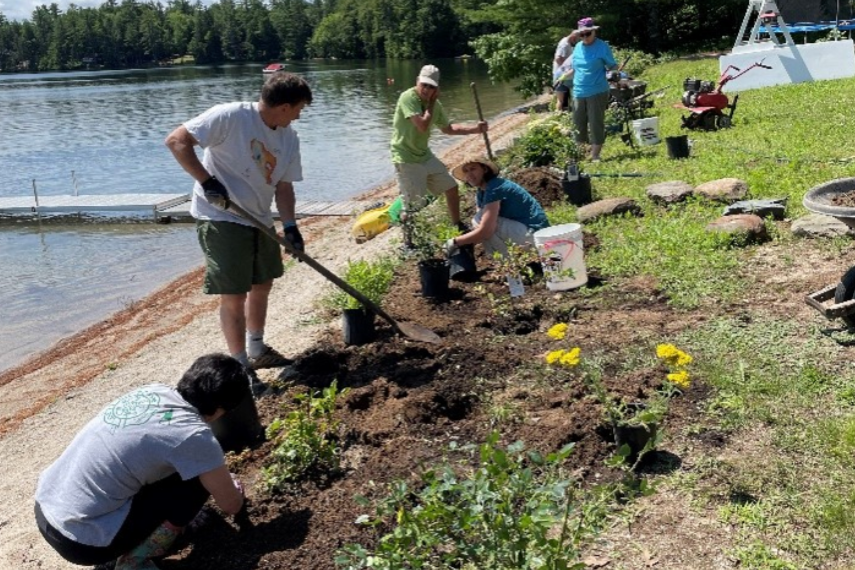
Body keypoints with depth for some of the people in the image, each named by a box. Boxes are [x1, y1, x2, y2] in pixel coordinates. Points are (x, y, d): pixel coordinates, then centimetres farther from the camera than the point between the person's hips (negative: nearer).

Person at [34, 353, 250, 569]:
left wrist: (219, 477, 37)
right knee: (197, 481, -3)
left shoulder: (153, 391, 4)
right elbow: (232, 505, 0)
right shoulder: (194, 435, -17)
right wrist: (232, 486, 22)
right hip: (80, 541, -8)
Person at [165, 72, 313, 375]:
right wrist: (206, 181, -25)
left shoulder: (289, 138, 2)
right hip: (221, 219, -8)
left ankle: (257, 350, 38)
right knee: (234, 295, -5)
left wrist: (290, 226, -8)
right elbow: (176, 140, -19)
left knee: (262, 284, 18)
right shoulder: (229, 116, -19)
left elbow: (284, 186, 5)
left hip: (259, 220, 8)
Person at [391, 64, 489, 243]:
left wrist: (475, 128, 7)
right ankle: (407, 240, 13)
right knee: (414, 204, -9)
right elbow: (423, 126, -30)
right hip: (406, 158, -8)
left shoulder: (435, 104, 3)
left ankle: (457, 226, 34)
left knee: (451, 187, 15)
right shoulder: (408, 97, -21)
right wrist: (431, 103, -18)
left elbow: (448, 128, 17)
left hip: (425, 155, 8)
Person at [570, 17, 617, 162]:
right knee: (578, 123, 9)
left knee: (596, 124, -2)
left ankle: (595, 155, 5)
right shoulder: (578, 47, 10)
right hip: (578, 93, 6)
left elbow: (612, 67, -2)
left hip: (597, 93, -5)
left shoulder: (602, 47, -5)